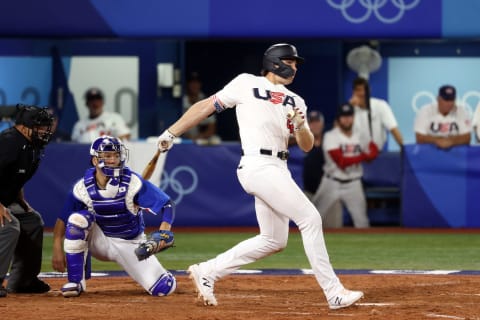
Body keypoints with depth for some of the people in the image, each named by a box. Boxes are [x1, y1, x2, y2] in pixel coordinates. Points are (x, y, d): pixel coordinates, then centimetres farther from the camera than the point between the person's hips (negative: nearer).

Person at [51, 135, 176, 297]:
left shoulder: (133, 183, -20)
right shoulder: (83, 187, -15)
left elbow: (167, 205, -22)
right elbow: (62, 219, -9)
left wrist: (163, 233, -39)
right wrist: (57, 250, -21)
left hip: (131, 245, -1)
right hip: (101, 241, 1)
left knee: (164, 288, -18)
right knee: (77, 219, -29)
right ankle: (76, 282, -20)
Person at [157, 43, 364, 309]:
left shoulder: (295, 102, 18)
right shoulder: (247, 84, 3)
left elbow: (306, 146, 11)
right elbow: (207, 106, 5)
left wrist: (300, 126, -11)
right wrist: (171, 134, 2)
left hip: (278, 168, 8)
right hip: (258, 165, -8)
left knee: (273, 241, 10)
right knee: (310, 218, -14)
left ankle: (206, 272, 18)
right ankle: (334, 293, -12)